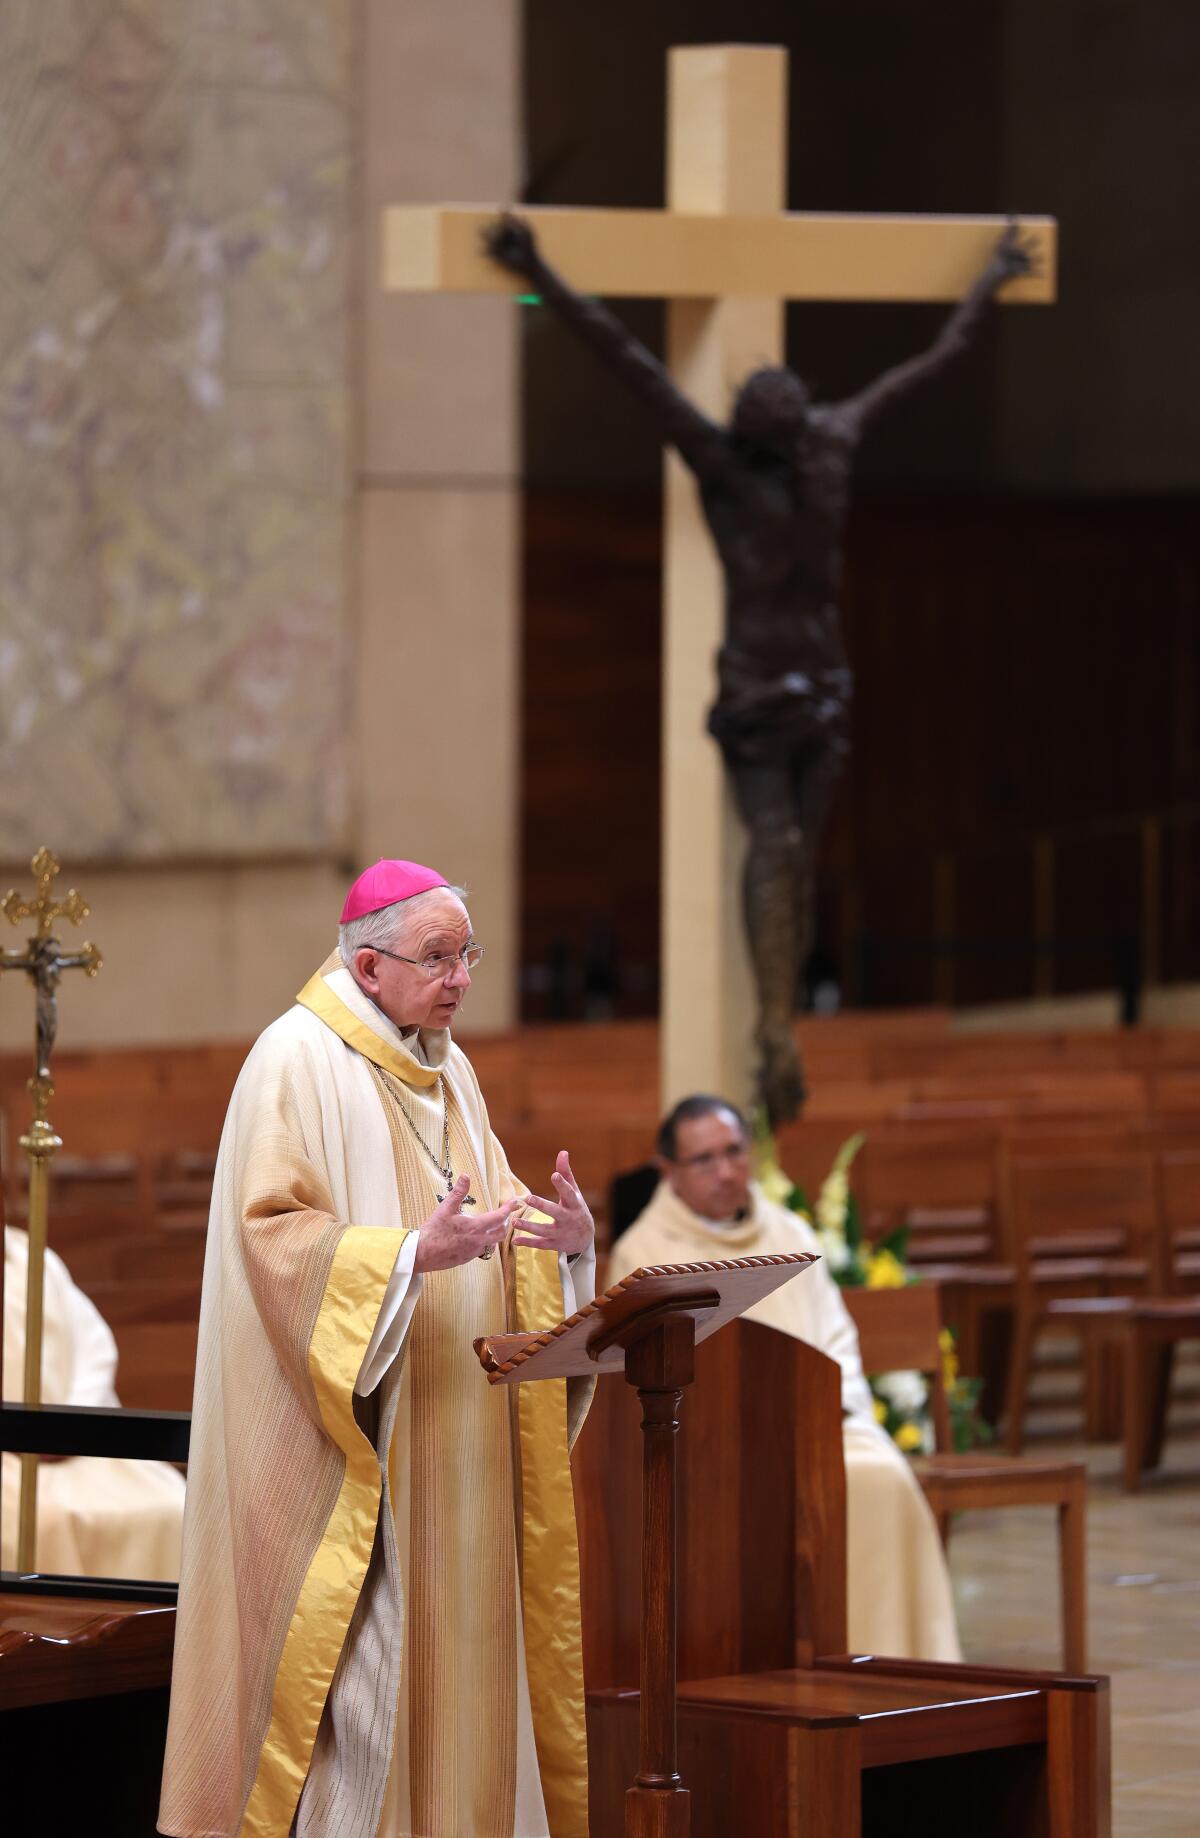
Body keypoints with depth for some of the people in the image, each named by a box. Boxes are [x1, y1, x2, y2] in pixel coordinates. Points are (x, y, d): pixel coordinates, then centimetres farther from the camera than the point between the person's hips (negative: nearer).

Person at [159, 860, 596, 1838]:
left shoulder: (448, 1069, 15)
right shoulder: (298, 1059, -9)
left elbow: (494, 1214, 17)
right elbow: (273, 1232, -17)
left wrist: (562, 1238, -5)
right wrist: (413, 1252, -29)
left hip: (452, 1440, 8)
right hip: (352, 1439, -8)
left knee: (448, 1638, 6)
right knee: (355, 1647, -10)